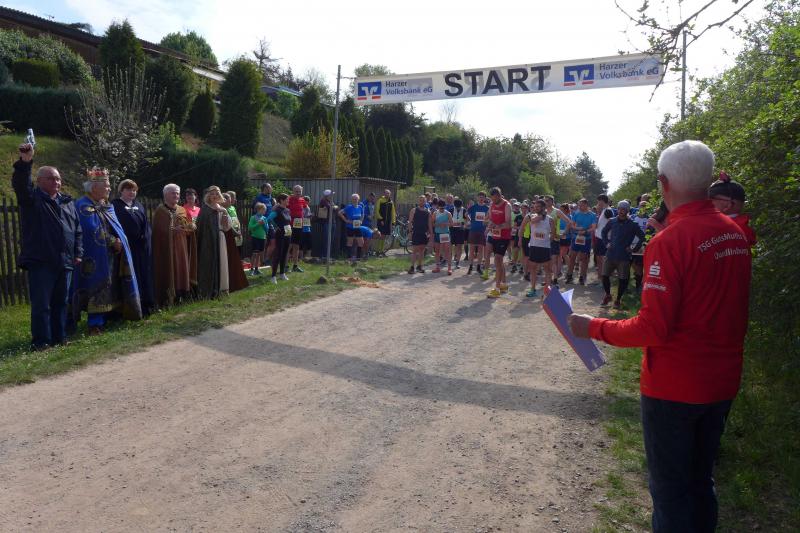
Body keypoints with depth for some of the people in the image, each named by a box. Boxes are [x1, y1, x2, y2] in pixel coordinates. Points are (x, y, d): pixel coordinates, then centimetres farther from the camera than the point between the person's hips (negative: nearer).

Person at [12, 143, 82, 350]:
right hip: (40, 262, -5)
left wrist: (78, 253, 10)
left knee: (60, 302, 12)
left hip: (65, 263, 6)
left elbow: (78, 230, 19)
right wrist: (25, 162, -37)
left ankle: (59, 337, 22)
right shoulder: (32, 198, 1)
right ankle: (41, 341, 4)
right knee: (41, 304, -3)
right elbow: (20, 183, -21)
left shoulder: (67, 202, 17)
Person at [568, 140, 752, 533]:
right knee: (701, 479, 23)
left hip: (674, 386, -7)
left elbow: (653, 328, -25)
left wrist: (595, 328, -13)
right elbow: (729, 307, 11)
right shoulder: (735, 234, 1)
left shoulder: (669, 241, -23)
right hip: (723, 382, 7)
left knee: (670, 489, 10)